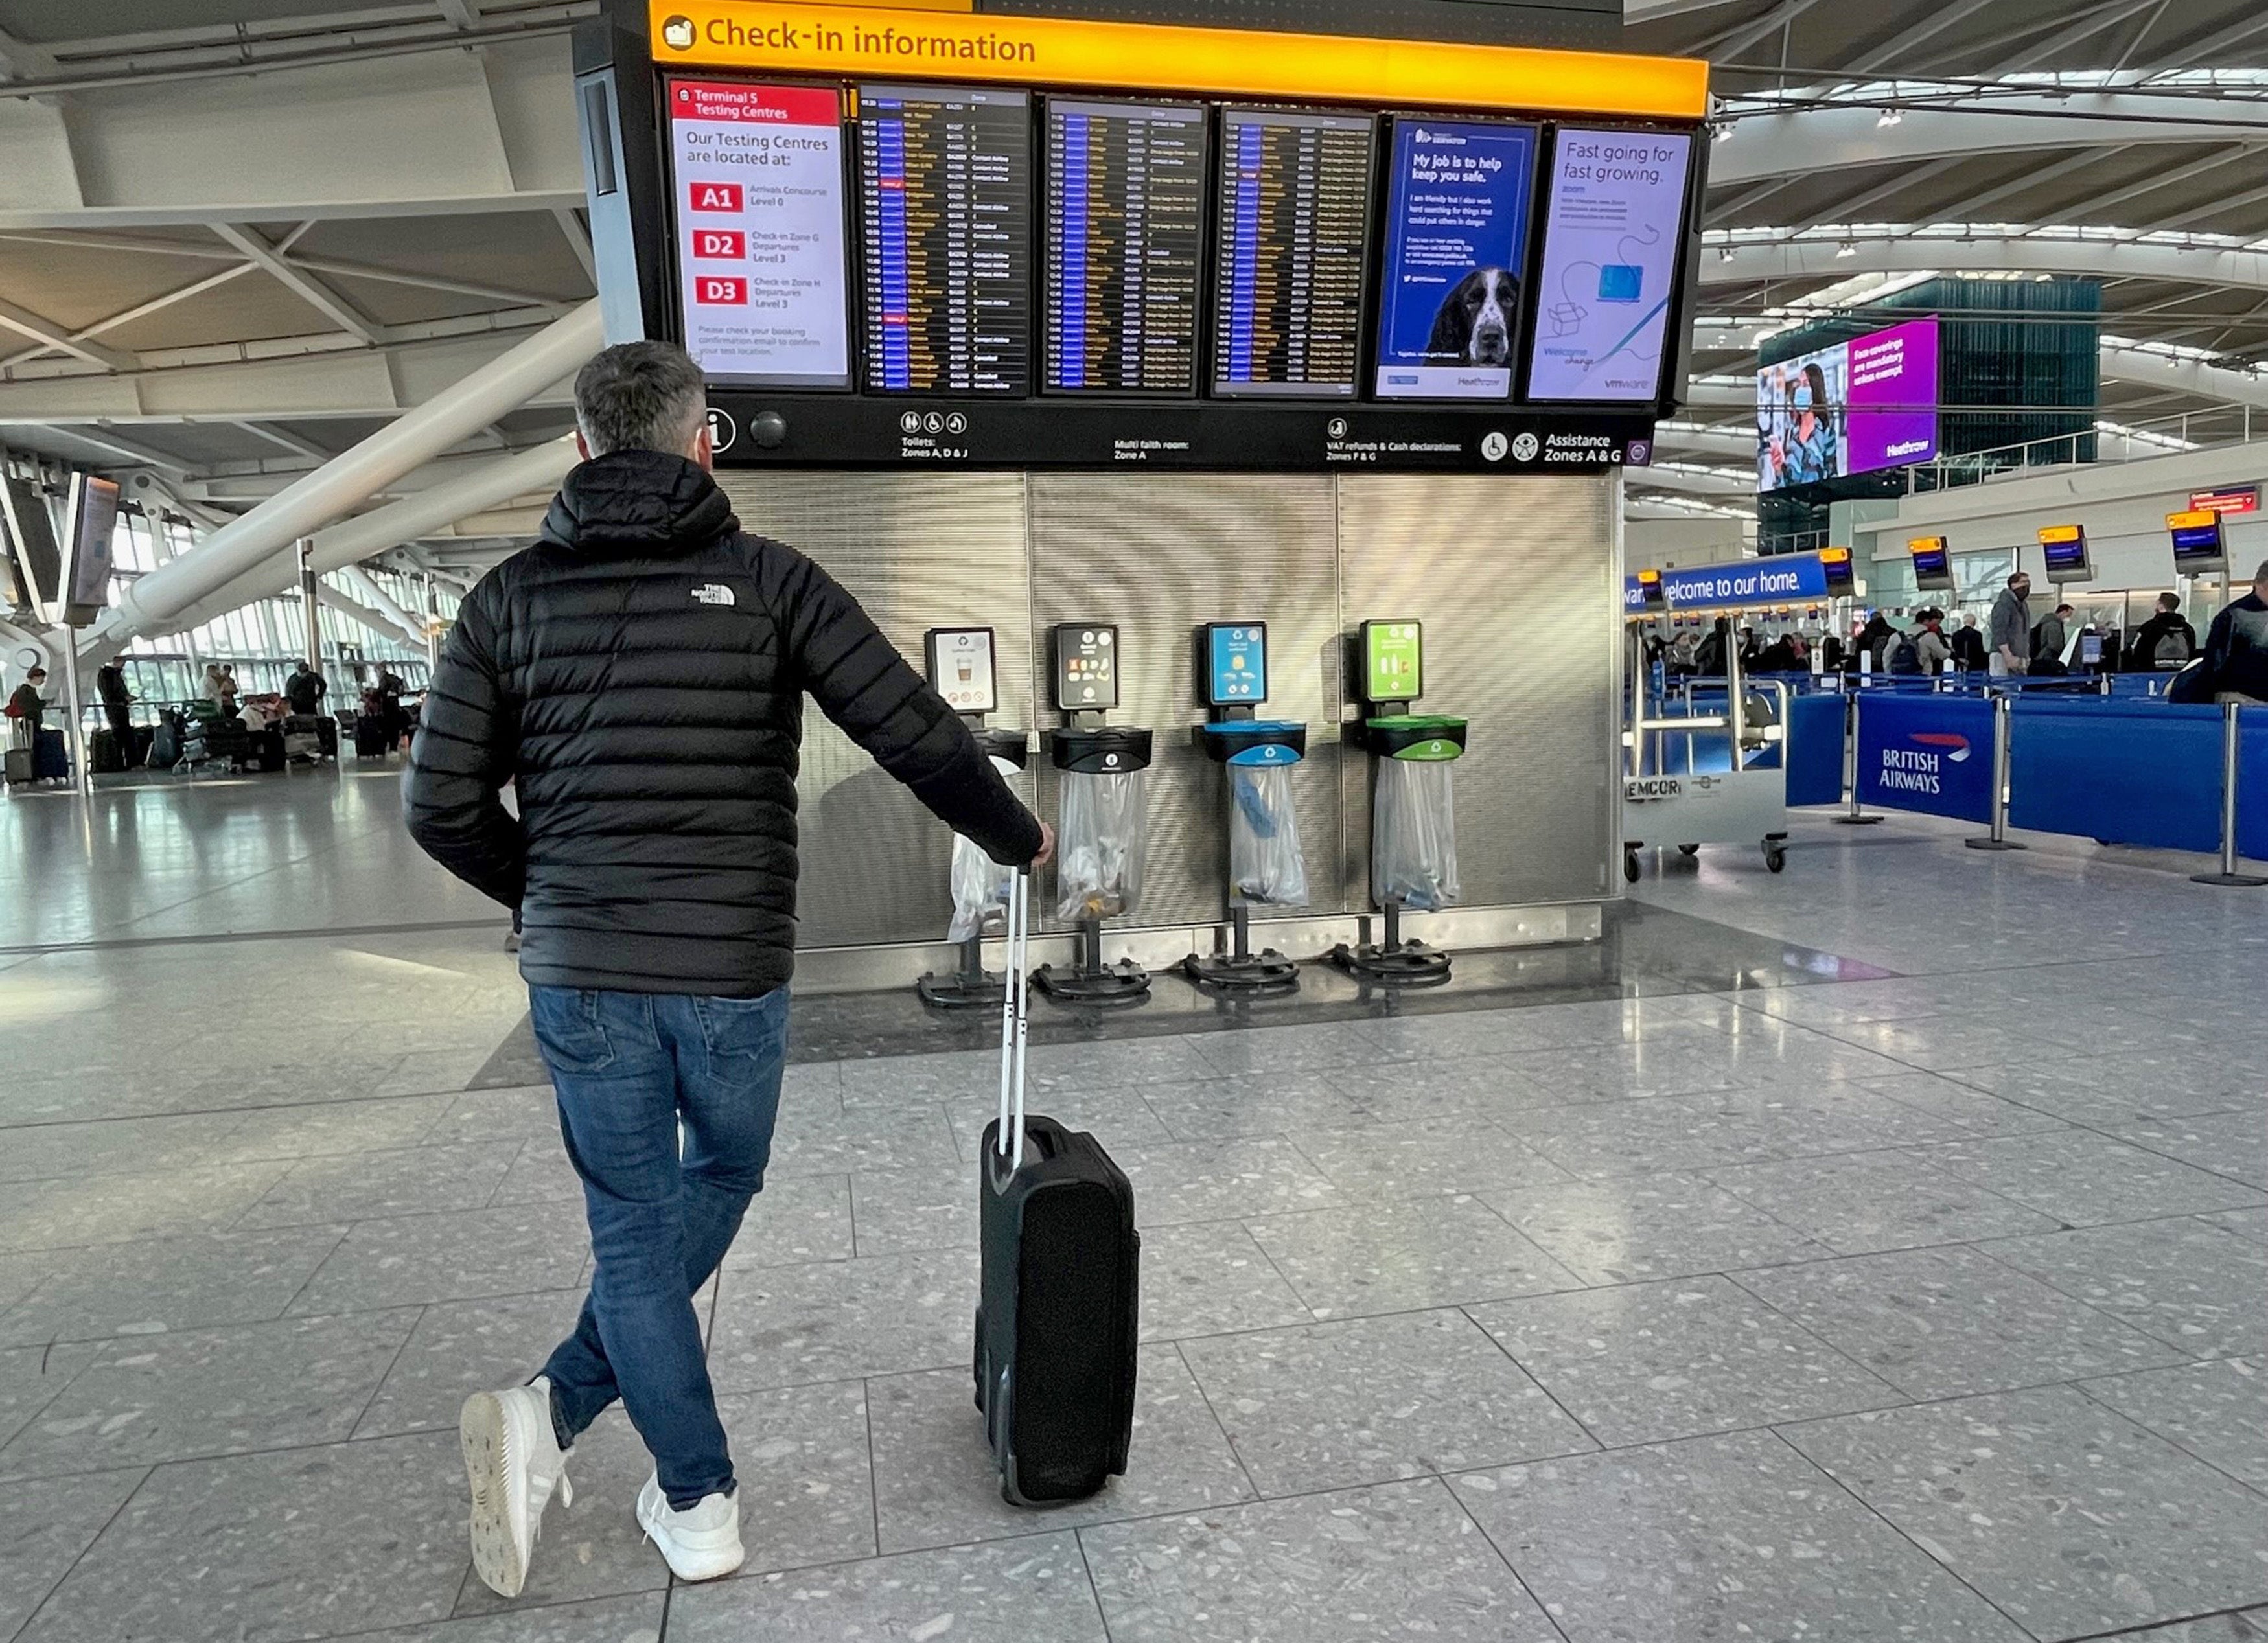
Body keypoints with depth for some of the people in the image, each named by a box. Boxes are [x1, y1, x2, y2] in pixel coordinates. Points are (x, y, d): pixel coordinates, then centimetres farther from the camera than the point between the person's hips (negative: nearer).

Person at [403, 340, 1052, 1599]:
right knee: (721, 1179, 24)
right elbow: (920, 737, -9)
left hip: (579, 975, 2)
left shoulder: (512, 596, 2)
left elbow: (440, 807, 1)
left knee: (634, 1224, 16)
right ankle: (559, 1409, 15)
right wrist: (1016, 838, 8)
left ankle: (696, 1502, 20)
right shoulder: (768, 580, -5)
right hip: (733, 973, -1)